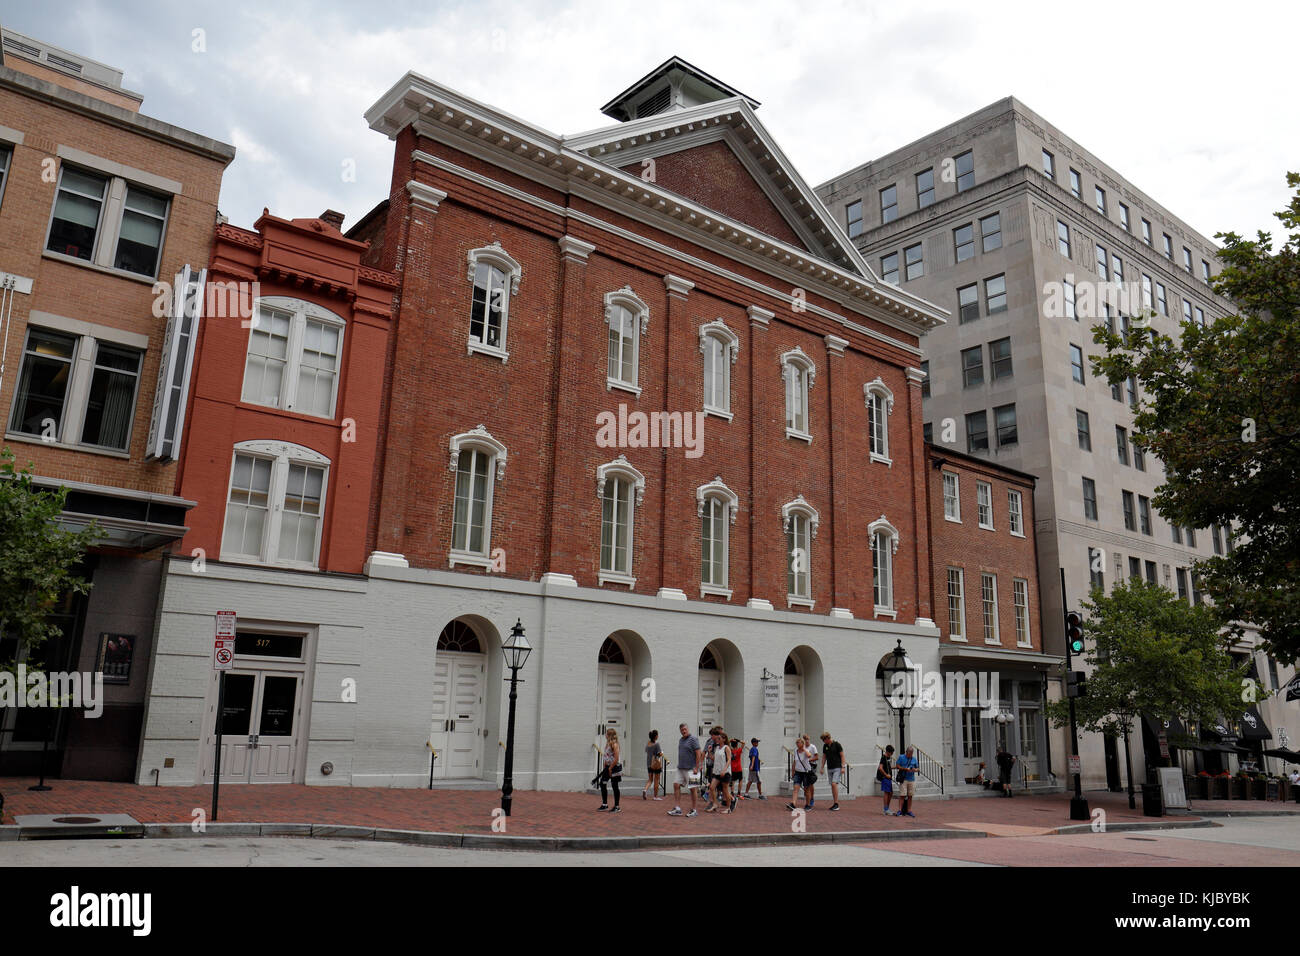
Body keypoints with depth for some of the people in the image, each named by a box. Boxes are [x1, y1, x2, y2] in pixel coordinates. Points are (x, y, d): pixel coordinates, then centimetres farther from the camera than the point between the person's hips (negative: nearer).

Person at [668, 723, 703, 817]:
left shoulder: (693, 739, -10)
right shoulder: (681, 740, 15)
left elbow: (698, 753, -14)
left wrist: (696, 768, -18)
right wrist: (679, 765, 18)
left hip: (690, 769, -8)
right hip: (680, 769, 8)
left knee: (692, 789, -1)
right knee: (676, 785, -2)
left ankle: (694, 810, 9)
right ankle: (677, 809, -1)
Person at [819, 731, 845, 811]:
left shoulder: (836, 744, -9)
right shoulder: (825, 746, 8)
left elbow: (842, 755, -7)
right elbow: (824, 757, 15)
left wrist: (843, 767, -13)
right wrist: (822, 767, 10)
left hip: (837, 768, -6)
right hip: (829, 768, 6)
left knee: (834, 784, -17)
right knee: (832, 785, 6)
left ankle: (836, 803, -13)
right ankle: (834, 803, 12)